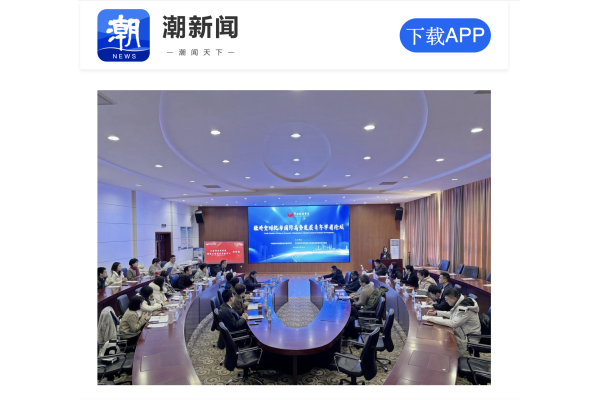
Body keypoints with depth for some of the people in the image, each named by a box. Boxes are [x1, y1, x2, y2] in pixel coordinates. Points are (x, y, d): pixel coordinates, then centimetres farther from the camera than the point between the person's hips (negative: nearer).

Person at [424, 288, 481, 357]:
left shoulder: (464, 308, -29)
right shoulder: (460, 302, -1)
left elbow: (453, 323, -32)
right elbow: (451, 314, 14)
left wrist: (435, 320, -27)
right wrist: (436, 313, 5)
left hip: (469, 338, -8)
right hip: (462, 333, 8)